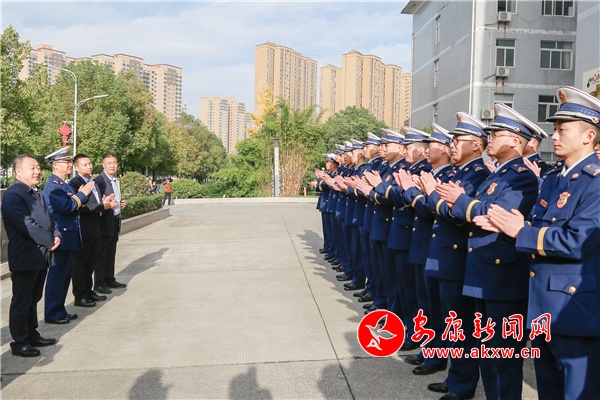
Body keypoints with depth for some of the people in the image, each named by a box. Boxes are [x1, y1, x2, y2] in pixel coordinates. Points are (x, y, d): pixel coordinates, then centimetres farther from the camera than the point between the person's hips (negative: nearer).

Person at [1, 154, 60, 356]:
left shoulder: (37, 193, 14)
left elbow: (49, 217, 16)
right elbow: (27, 225, -21)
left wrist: (56, 235, -3)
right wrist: (50, 241, -14)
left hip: (41, 255, 9)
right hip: (25, 257, -9)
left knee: (34, 299, 18)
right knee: (22, 301, 2)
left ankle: (32, 335, 30)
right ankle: (19, 342, 13)